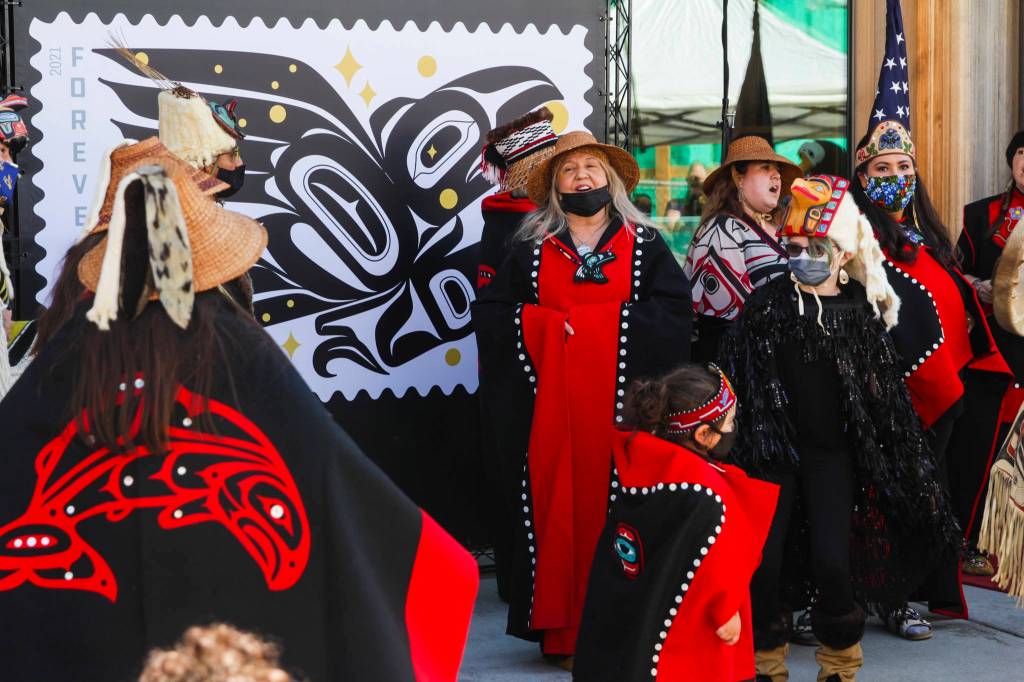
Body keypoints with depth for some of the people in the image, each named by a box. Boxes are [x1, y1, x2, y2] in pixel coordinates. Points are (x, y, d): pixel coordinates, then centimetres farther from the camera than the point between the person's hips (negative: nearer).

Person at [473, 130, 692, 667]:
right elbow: (489, 313, 7)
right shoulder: (532, 250, 12)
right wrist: (544, 323, -9)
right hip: (550, 408, 1)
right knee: (556, 507, 0)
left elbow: (674, 314, -4)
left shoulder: (645, 246, 8)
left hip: (622, 408, -1)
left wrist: (595, 321, -10)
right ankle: (562, 632, 8)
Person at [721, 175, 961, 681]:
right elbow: (735, 378, -2)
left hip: (832, 451, 0)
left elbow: (884, 391, 6)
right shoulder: (767, 304, -3)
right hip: (773, 449, 0)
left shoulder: (859, 310, 0)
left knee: (831, 559, -7)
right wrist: (742, 442, -4)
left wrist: (902, 463, 7)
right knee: (764, 558, -2)